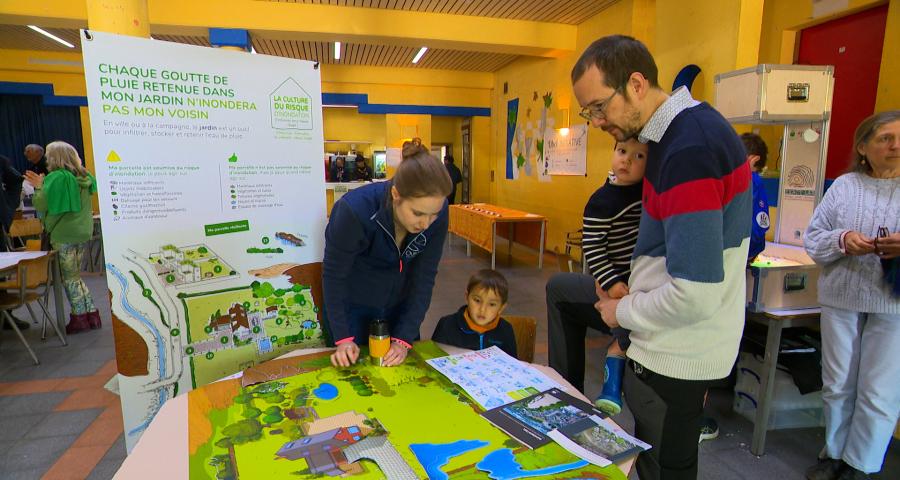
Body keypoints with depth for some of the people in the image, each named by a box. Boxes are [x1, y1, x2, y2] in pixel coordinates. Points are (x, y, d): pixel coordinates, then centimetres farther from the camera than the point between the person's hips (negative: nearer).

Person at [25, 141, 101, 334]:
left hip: (63, 234, -7)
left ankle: (79, 318, 9)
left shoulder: (56, 178, -13)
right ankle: (91, 314, 13)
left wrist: (39, 187, 1)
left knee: (70, 278, 3)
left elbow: (41, 205, -13)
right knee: (76, 276, 15)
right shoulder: (84, 177, 8)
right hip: (82, 231, 7)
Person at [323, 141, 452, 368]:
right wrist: (343, 338, -17)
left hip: (400, 304, 4)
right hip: (351, 306, -3)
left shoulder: (438, 213, -23)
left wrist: (404, 338, -16)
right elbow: (333, 275, -19)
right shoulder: (354, 211, -33)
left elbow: (424, 277, -15)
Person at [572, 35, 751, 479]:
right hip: (672, 348, 9)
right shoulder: (684, 129, 6)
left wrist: (623, 313, -12)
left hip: (675, 359, -9)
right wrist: (632, 298, 9)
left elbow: (696, 294, -29)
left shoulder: (689, 149, -26)